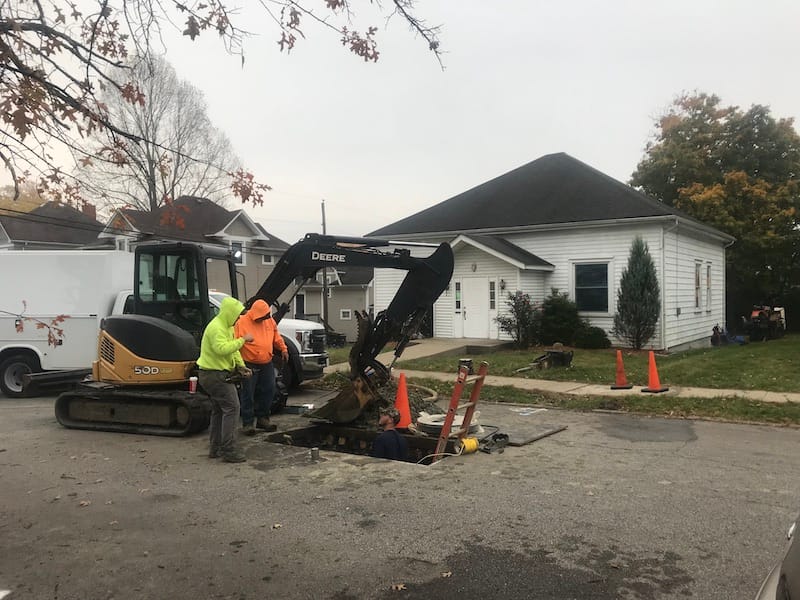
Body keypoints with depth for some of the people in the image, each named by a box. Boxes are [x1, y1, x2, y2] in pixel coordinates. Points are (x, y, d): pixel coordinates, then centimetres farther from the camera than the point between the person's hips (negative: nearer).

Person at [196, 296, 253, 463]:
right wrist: (243, 340, -28)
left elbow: (233, 349, 21)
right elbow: (222, 349, -34)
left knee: (219, 410, 16)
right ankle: (229, 450, -11)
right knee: (231, 407, -12)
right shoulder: (216, 328, -19)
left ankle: (215, 448, 24)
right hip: (215, 375, -11)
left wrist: (241, 365, 7)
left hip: (218, 374, 11)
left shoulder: (227, 327, 15)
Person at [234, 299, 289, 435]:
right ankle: (247, 423, 8)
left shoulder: (269, 321, 5)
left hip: (267, 364, 6)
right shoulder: (242, 323, -12)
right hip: (249, 366, -5)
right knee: (247, 395, -1)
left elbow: (276, 337, 20)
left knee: (268, 392, 11)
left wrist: (283, 349, 12)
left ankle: (263, 419, 26)